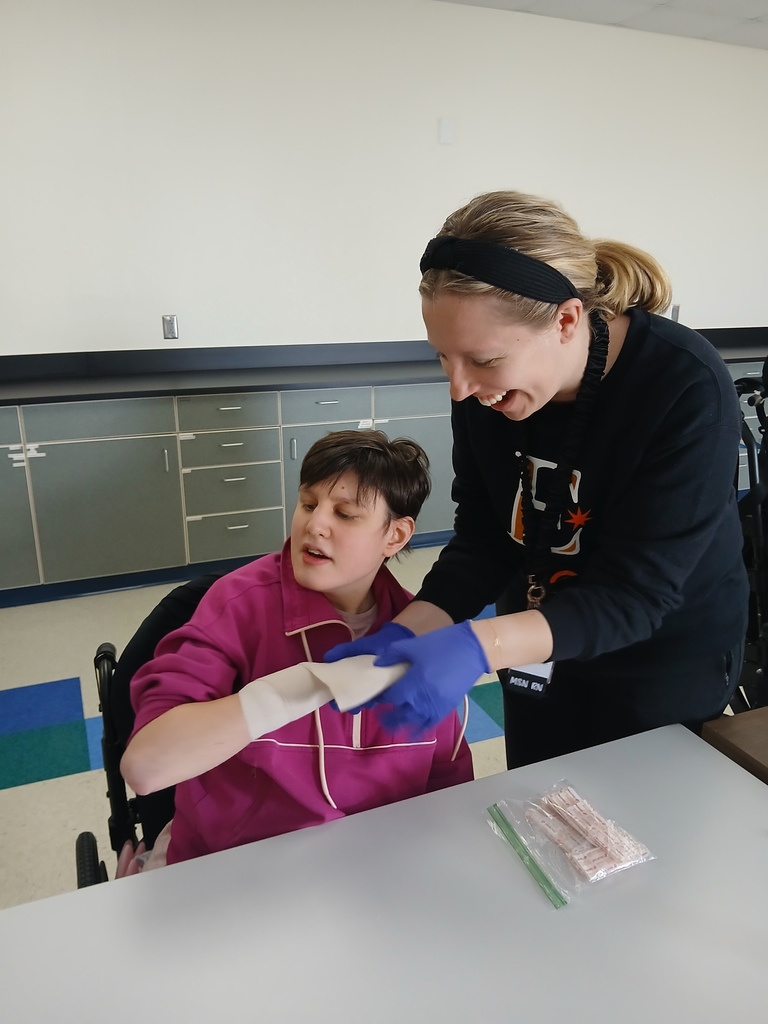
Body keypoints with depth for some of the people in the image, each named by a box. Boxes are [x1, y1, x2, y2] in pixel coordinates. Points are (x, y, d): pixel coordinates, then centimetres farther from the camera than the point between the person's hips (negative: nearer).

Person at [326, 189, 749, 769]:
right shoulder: (484, 386, -18)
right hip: (540, 650, 4)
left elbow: (635, 594, -31)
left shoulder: (686, 390, -31)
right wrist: (408, 633, -25)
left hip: (667, 662, -3)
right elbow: (484, 539, -10)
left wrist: (478, 645, -45)